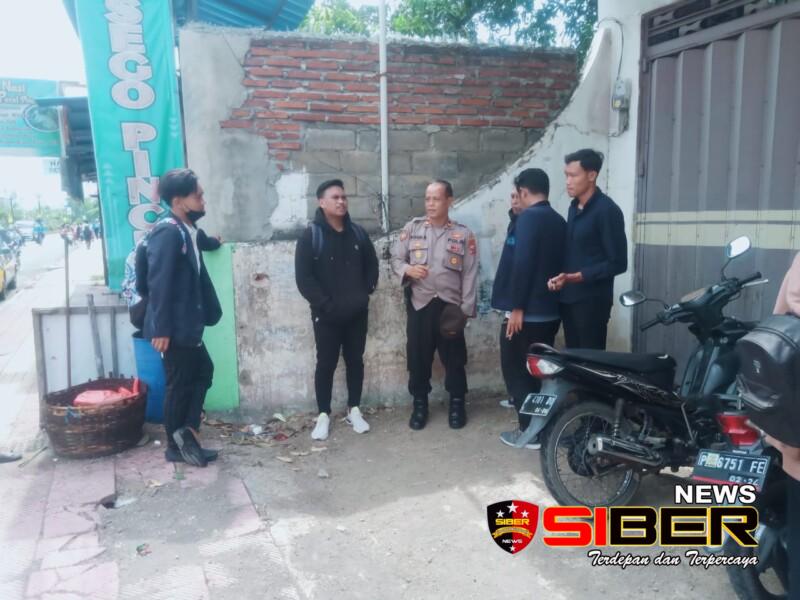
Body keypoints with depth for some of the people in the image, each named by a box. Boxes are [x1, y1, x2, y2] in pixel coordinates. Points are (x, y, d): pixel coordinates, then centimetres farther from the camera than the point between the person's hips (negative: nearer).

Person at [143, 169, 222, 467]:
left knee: (203, 371, 16)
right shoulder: (168, 232, -18)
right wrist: (161, 329, -23)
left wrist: (210, 312, 15)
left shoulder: (189, 231, 10)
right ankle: (176, 446, 17)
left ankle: (187, 431, 20)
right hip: (173, 328, -9)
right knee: (179, 384, 3)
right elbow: (159, 283, -22)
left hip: (188, 324, 9)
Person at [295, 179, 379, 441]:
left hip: (357, 312, 4)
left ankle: (354, 410, 25)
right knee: (326, 364, 5)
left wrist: (365, 293, 0)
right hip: (326, 315, -4)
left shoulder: (357, 233, 6)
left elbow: (372, 265, 13)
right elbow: (303, 277, -12)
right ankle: (323, 415, 17)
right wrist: (325, 304, -16)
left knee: (355, 361, 11)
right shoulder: (311, 236, -7)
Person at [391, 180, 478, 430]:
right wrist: (407, 269, -16)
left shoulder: (463, 234, 1)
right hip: (419, 304, 1)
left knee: (454, 358, 7)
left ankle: (457, 404, 24)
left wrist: (465, 309, -7)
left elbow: (470, 274, -1)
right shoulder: (412, 228, 5)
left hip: (449, 306, -1)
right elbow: (395, 257, 7)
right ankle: (420, 404, 23)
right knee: (418, 357, 7)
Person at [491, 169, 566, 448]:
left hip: (527, 312, -8)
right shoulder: (559, 221, 12)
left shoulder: (528, 217, -13)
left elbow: (522, 264, -22)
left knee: (516, 371, 2)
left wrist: (516, 307, -20)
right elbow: (559, 265, 16)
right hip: (550, 312, 8)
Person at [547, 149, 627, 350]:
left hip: (592, 300, -8)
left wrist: (576, 277, -20)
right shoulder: (574, 207, 13)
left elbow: (617, 263, -14)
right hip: (569, 298, 8)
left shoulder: (607, 210, -11)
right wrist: (560, 276, 3)